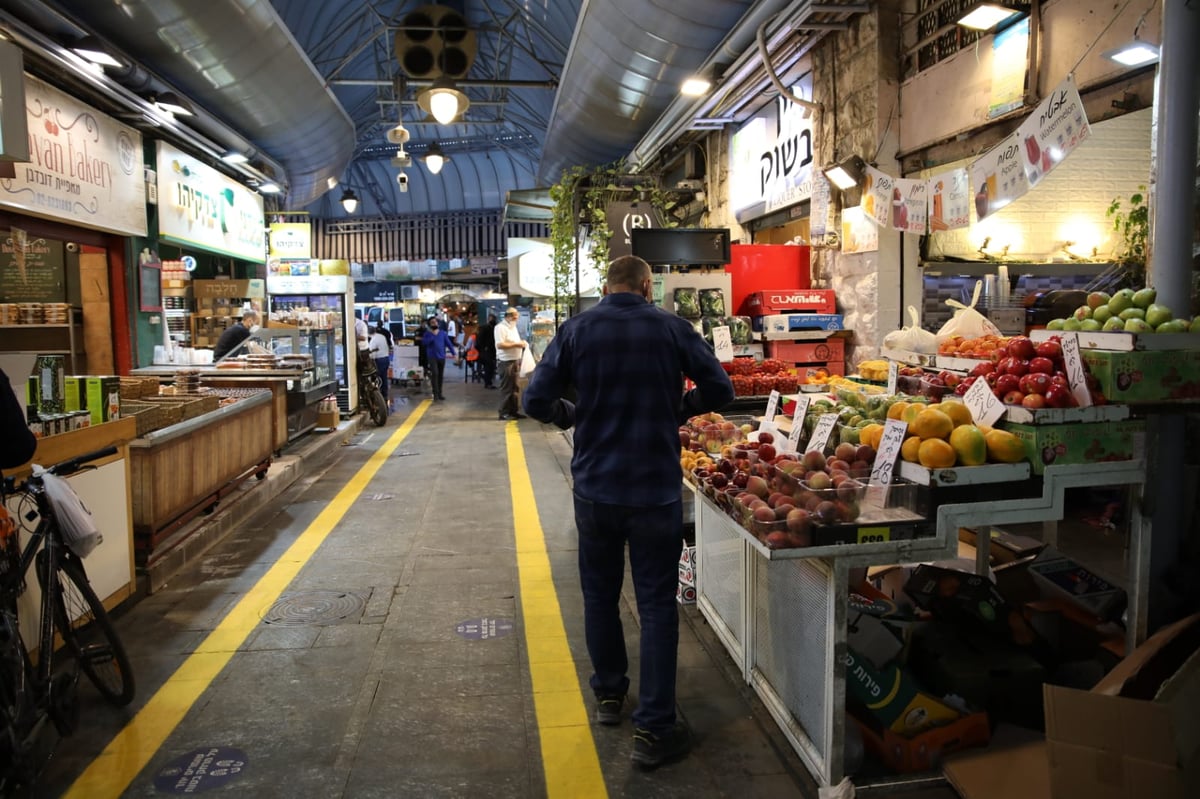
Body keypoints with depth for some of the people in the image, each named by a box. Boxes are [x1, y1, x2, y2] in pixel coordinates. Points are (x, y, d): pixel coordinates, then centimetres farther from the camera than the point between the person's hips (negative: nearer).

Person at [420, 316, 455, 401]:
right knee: (435, 373, -17)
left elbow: (449, 343, 6)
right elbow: (424, 343, -14)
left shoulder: (443, 333, 8)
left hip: (442, 357, 3)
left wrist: (453, 353, -3)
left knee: (441, 375, 7)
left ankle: (439, 393, 16)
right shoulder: (427, 333, 2)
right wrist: (433, 336, -16)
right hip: (432, 357, -3)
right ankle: (435, 393, -15)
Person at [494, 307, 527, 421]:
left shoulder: (513, 327, 16)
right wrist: (516, 344, -21)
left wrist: (521, 344, 5)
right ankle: (504, 413, 3)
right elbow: (499, 345, -23)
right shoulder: (500, 327, -13)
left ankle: (514, 410, 17)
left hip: (516, 360, 9)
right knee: (506, 388, -3)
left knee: (515, 388, 11)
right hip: (505, 361, -9)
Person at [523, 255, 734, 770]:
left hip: (594, 488, 2)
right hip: (656, 490, -1)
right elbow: (720, 390, -1)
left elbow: (536, 400, -6)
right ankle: (653, 730, 11)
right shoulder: (670, 327, -4)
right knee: (657, 606, 7)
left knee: (600, 595, 19)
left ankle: (608, 695, 37)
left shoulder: (577, 329, -3)